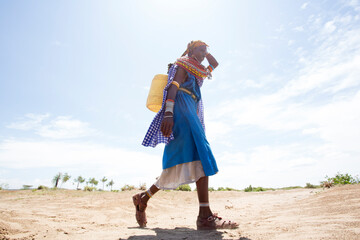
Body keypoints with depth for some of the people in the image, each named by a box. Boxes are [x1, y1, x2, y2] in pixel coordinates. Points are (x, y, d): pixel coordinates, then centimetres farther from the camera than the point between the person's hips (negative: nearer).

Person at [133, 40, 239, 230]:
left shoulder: (197, 71, 34)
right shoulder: (183, 64, 8)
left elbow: (215, 64, 49)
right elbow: (173, 86, -9)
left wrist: (205, 51, 37)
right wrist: (168, 113, -25)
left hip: (190, 114, 10)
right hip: (181, 111, -10)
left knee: (178, 168, 3)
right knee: (200, 152, -25)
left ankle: (143, 198, 13)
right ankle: (205, 216, -32)